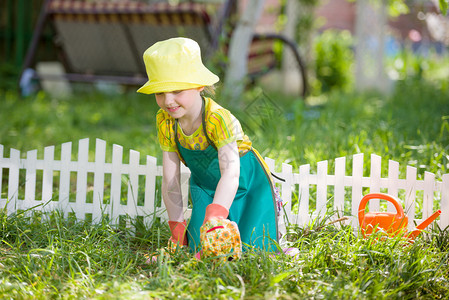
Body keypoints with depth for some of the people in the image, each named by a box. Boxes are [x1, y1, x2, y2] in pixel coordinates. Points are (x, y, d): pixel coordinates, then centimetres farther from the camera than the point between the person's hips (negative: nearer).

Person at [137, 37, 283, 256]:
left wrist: (213, 219, -57)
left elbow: (231, 174, -45)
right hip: (205, 187, 4)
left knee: (252, 250, -14)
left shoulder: (219, 119, -34)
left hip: (248, 185, -4)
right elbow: (170, 180, -12)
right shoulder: (165, 122, -16)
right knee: (200, 247, -10)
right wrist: (177, 227, -13)